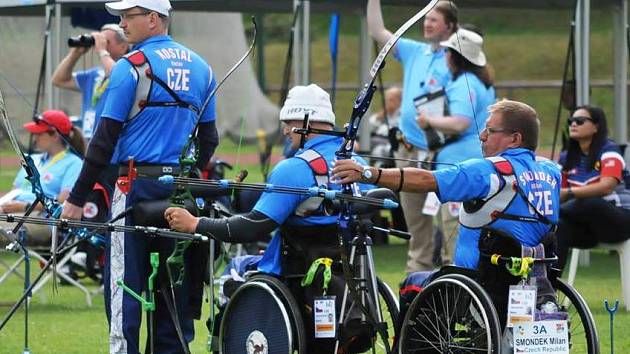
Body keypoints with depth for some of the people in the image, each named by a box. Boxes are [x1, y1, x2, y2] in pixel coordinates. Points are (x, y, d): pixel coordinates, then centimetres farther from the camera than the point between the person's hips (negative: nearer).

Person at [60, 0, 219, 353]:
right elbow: (209, 139, 15)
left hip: (138, 185, -6)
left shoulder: (131, 66, -8)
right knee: (176, 284, 9)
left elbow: (105, 139, -10)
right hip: (182, 189, 6)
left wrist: (77, 198, -6)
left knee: (124, 286, -5)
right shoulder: (201, 67, 10)